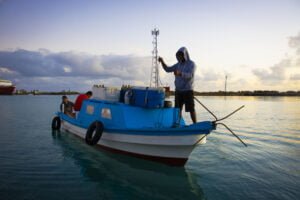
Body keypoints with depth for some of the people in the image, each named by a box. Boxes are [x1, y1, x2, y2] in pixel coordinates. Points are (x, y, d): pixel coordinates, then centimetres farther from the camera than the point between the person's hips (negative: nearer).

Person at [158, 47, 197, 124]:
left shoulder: (191, 64, -7)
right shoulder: (178, 64, 12)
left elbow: (190, 75, -23)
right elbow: (167, 69, 9)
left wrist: (180, 73, -40)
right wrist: (162, 61, -8)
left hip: (188, 90, -5)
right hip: (178, 90, 5)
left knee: (191, 109, -2)